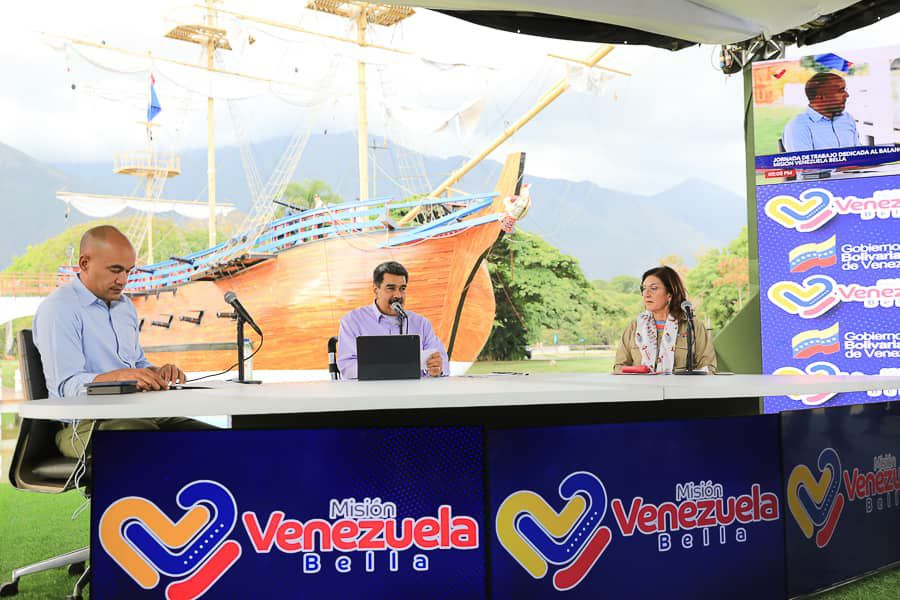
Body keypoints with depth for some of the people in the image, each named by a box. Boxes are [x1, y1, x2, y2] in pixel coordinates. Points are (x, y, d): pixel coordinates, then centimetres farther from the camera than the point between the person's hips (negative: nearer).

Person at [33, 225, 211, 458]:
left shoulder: (124, 305, 20)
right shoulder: (59, 309, -8)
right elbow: (66, 384, -18)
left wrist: (157, 373, 3)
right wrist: (118, 376, -36)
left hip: (136, 415, 8)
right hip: (85, 426, -8)